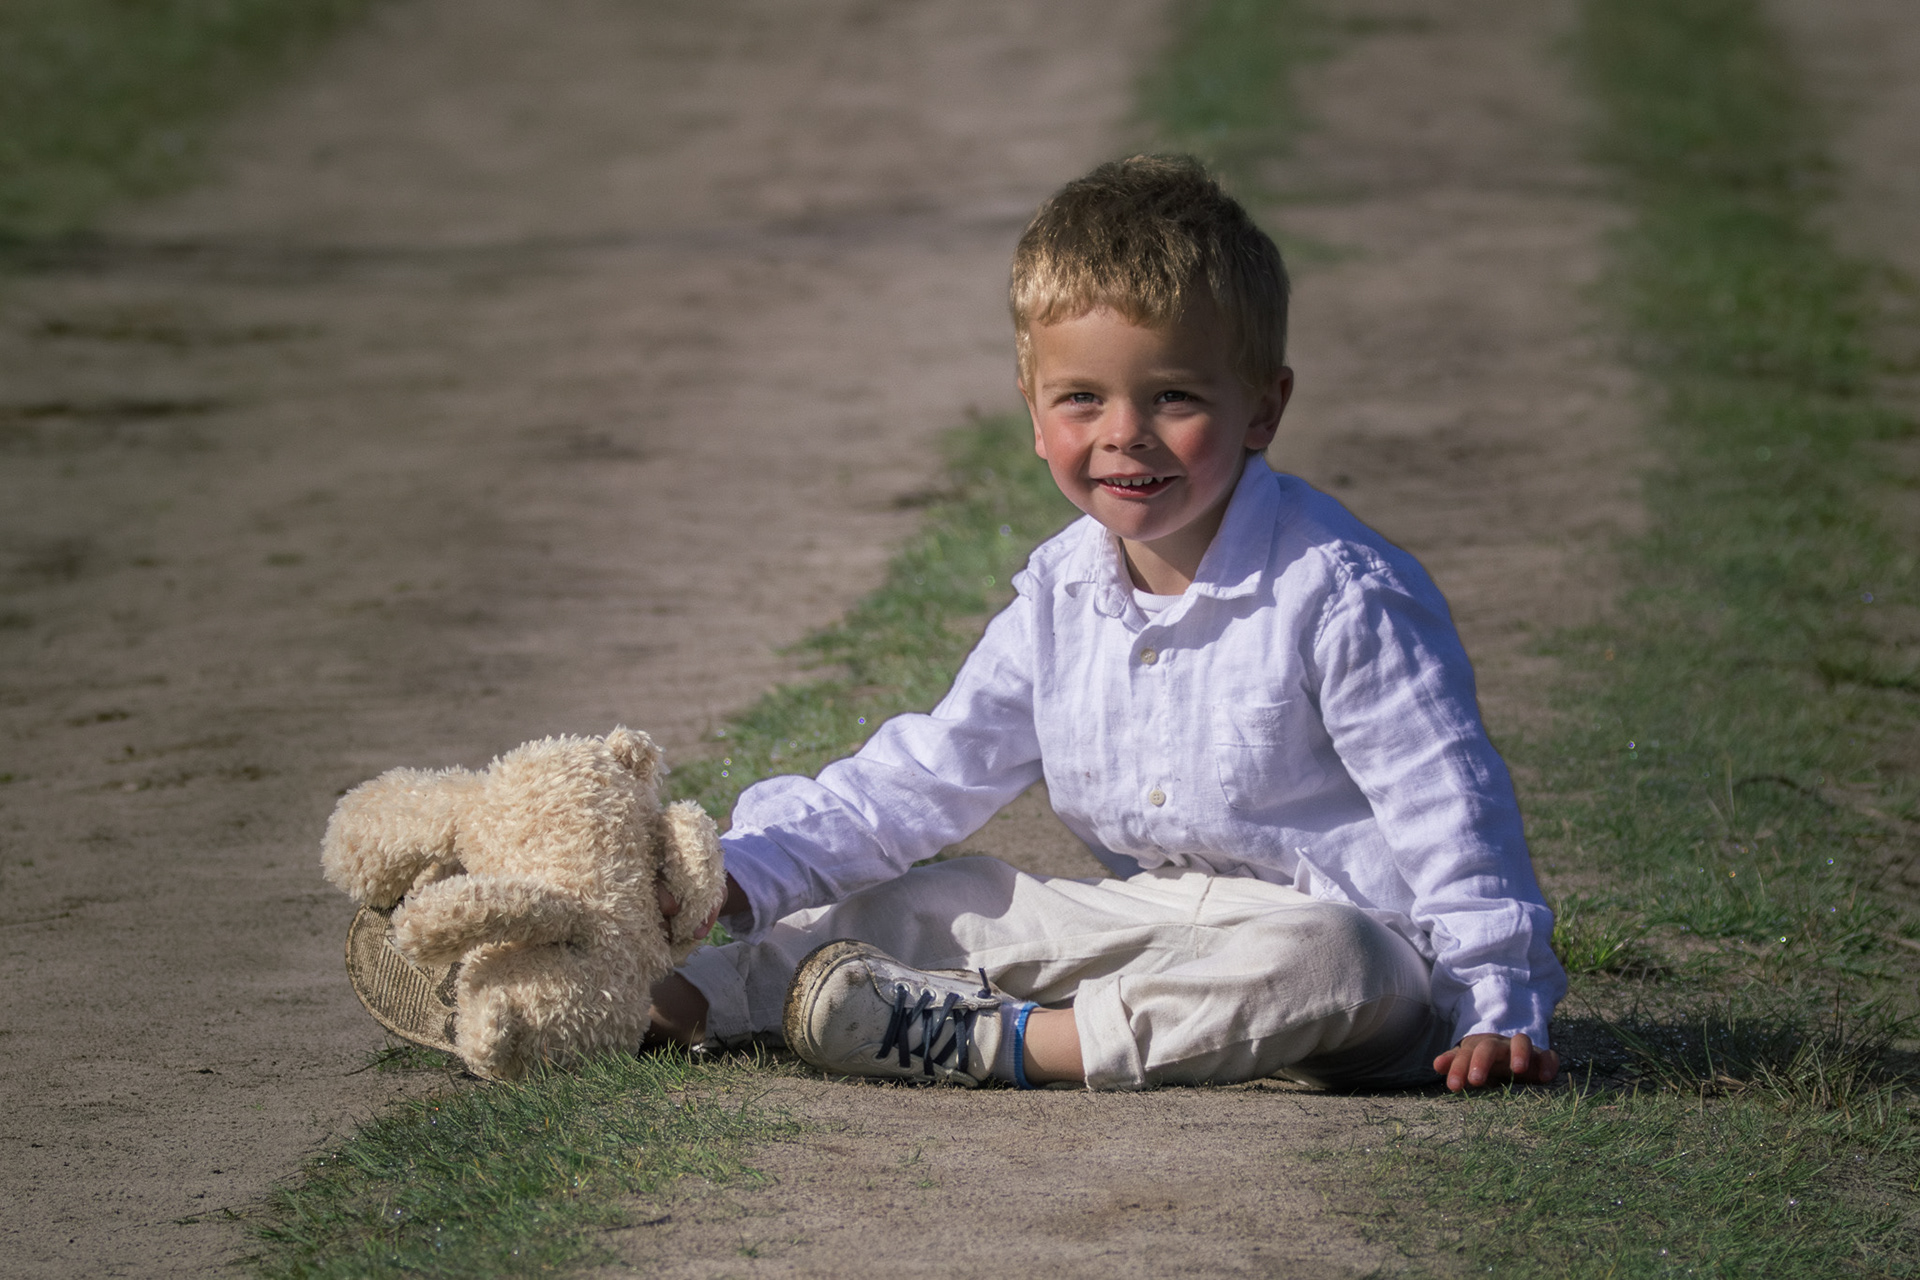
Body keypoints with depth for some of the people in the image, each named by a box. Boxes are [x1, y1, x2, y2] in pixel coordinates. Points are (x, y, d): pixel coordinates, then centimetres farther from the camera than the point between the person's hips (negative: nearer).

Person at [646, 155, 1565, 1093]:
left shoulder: (1336, 595, -16)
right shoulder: (1060, 599, 5)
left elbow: (1445, 806, -15)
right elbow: (922, 780, 11)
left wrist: (1498, 1007, -20)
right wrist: (743, 875, 0)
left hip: (1342, 926, -7)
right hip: (1157, 913, 7)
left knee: (1317, 963, -39)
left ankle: (999, 1042, -36)